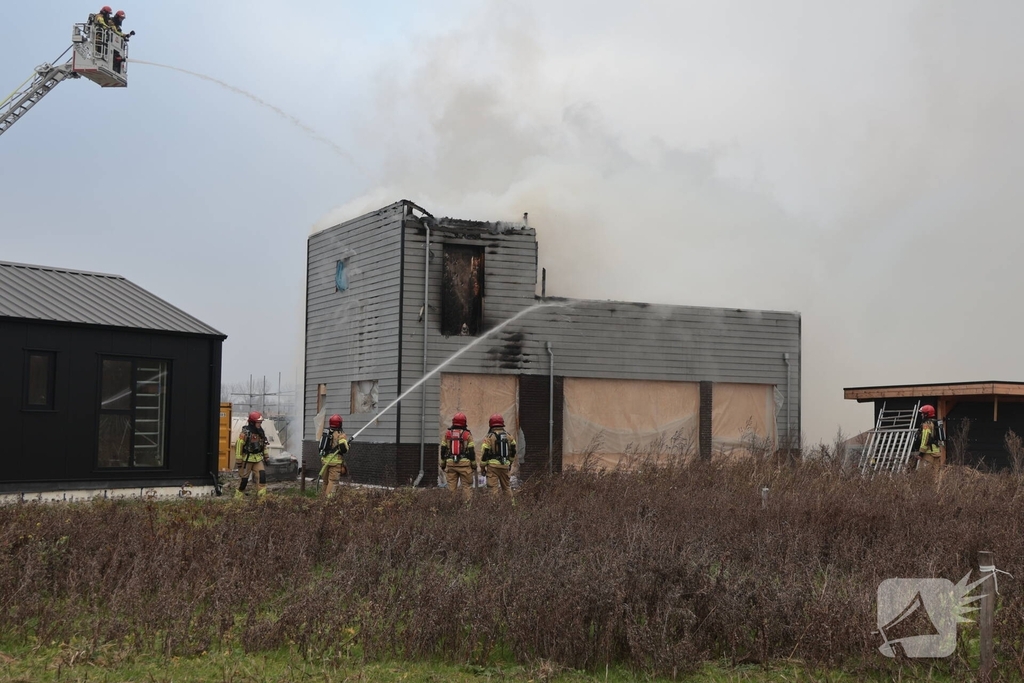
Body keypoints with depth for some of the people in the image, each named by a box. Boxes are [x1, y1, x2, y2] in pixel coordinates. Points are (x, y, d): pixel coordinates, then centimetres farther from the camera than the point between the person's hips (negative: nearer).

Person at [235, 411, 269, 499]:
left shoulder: (261, 432, 6)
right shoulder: (245, 432, -16)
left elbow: (263, 445, 19)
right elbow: (238, 446, -16)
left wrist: (266, 456, 17)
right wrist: (239, 461, -16)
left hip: (258, 458, 6)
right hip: (247, 459, -6)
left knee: (262, 475, -8)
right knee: (244, 478, 3)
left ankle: (262, 496, -6)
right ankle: (238, 497, 18)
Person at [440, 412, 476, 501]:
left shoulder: (447, 434, 5)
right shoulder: (467, 434, -2)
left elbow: (443, 450, 8)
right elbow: (471, 450, -4)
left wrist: (443, 463, 16)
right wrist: (474, 464, 4)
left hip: (450, 463, 2)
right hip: (464, 463, -2)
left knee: (451, 487, 5)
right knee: (467, 486, 1)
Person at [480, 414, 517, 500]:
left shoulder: (489, 437, -6)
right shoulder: (508, 436, 9)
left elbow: (484, 453, -7)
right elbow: (513, 451, 18)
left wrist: (483, 467, 1)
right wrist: (510, 462, 32)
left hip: (493, 466, -5)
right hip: (505, 465, 5)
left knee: (493, 488, -5)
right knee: (506, 486, 18)